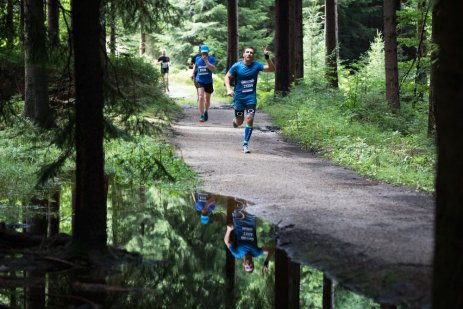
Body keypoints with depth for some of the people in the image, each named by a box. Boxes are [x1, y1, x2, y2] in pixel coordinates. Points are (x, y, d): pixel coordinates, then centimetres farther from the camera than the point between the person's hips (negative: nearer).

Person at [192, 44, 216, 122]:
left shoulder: (211, 59, -7)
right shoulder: (197, 59, 2)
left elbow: (213, 68, -22)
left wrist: (206, 61, -27)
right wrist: (193, 74, 18)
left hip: (208, 82, 0)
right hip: (200, 81, 0)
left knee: (207, 99, 17)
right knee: (201, 97, -21)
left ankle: (205, 112, 44)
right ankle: (201, 115, -18)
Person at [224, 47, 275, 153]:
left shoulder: (256, 65, -5)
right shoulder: (236, 66, -8)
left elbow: (272, 69, -11)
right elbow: (227, 77, 2)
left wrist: (267, 57, -24)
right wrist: (229, 89, -13)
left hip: (251, 97, 1)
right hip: (238, 97, 0)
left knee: (249, 120, -12)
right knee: (239, 122, 8)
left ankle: (245, 144, -1)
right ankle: (235, 120, 48)